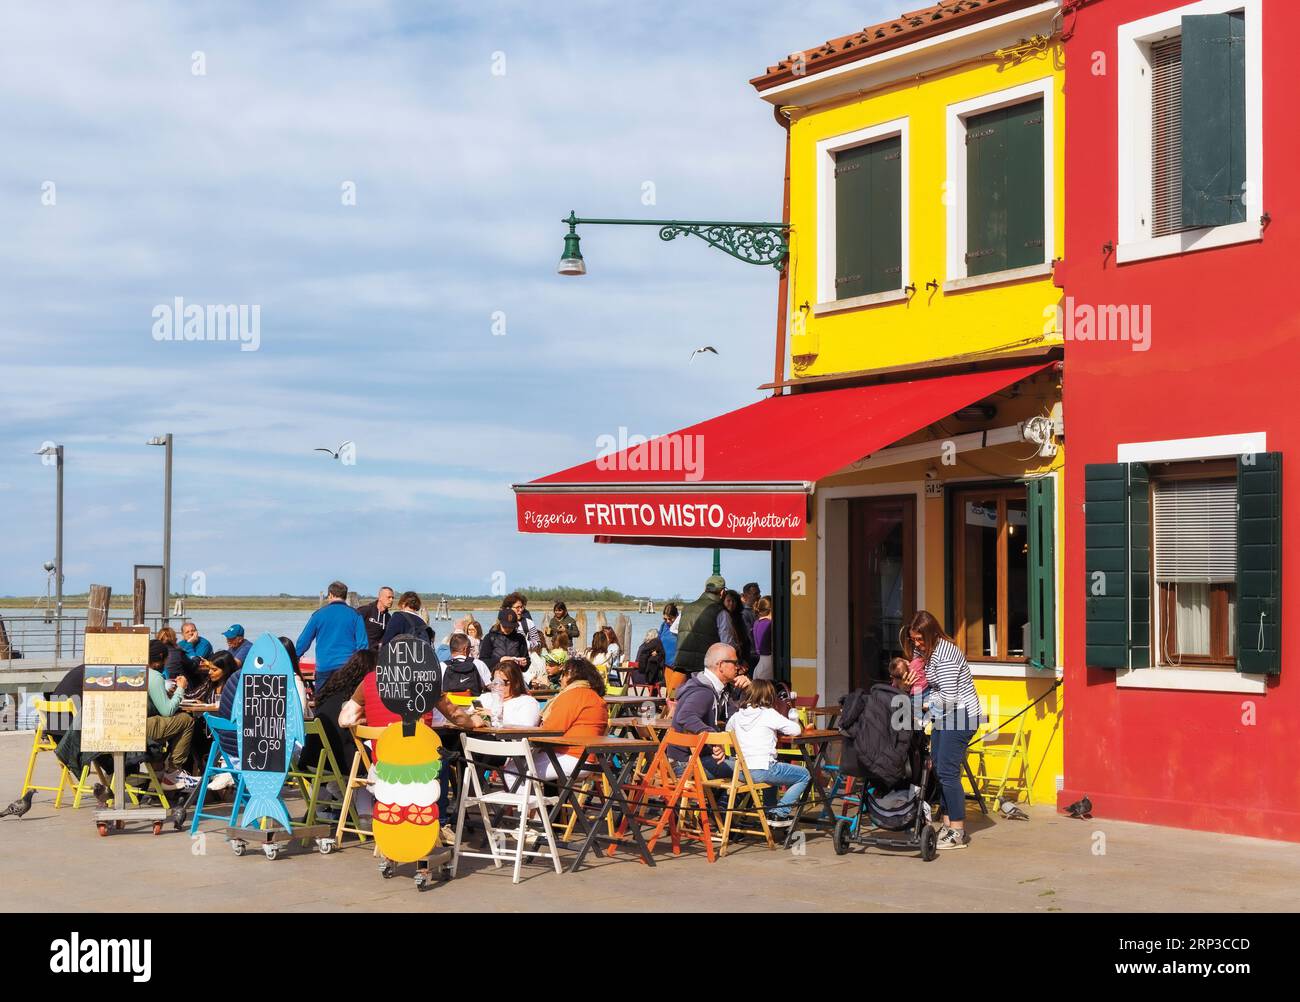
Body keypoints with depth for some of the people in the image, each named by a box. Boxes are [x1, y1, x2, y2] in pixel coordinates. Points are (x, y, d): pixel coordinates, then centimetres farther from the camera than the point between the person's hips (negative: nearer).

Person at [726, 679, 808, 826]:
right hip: (761, 771, -7)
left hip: (741, 772, 7)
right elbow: (796, 730, -6)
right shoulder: (769, 714, -8)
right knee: (804, 776, 9)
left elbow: (728, 731, 27)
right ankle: (779, 813, 3)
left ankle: (768, 811, 35)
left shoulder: (736, 716, 8)